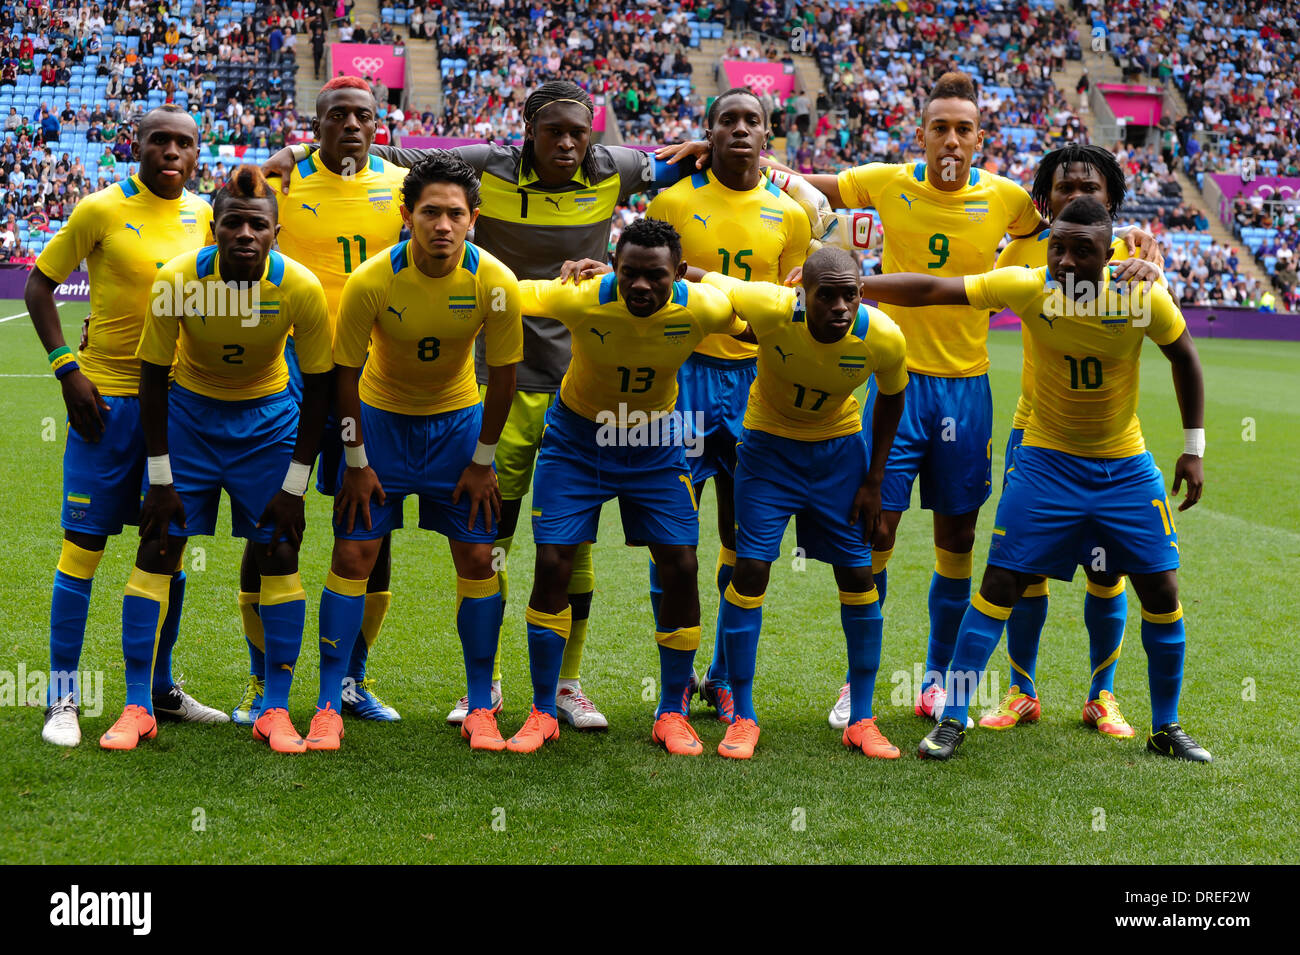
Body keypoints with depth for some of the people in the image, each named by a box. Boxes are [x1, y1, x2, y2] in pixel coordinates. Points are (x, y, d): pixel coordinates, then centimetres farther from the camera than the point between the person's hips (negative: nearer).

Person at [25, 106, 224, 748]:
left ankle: (159, 689, 23)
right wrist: (67, 368, -11)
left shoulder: (202, 215, 6)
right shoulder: (102, 209, -8)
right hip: (109, 398, -5)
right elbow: (39, 284, -2)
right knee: (84, 543, -3)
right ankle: (63, 696, 7)